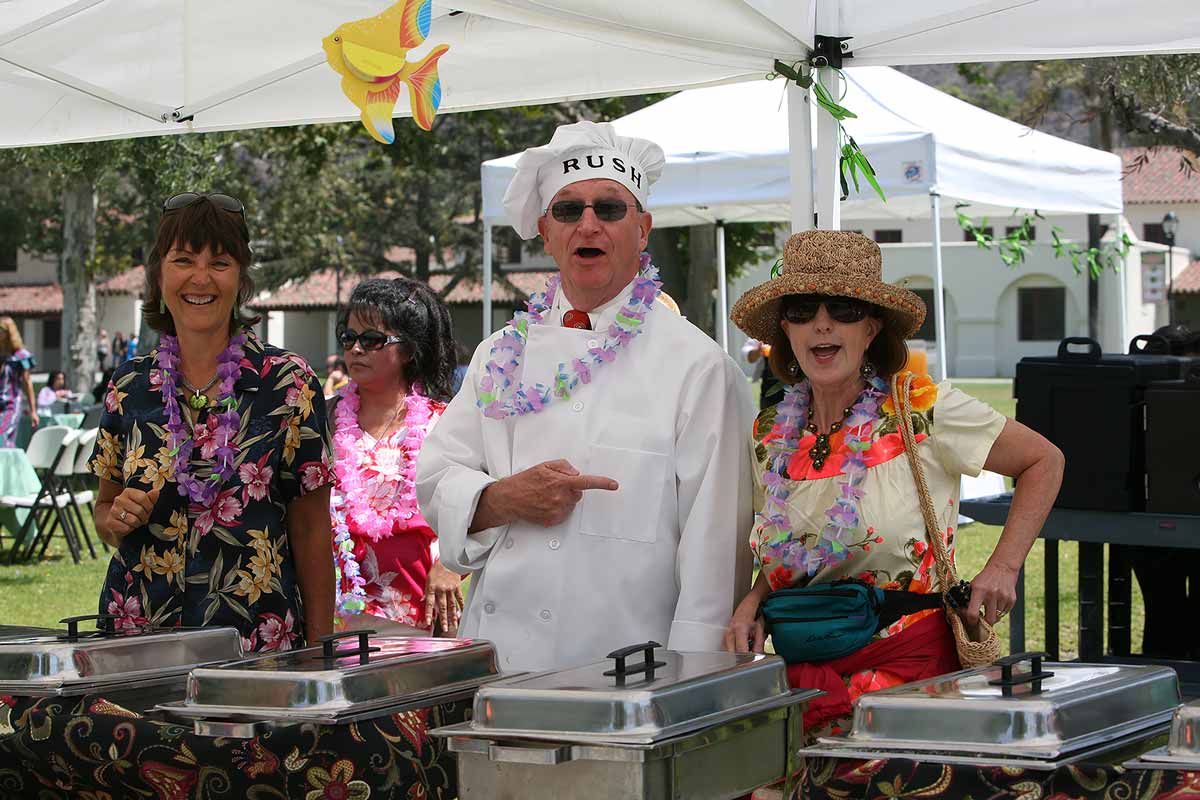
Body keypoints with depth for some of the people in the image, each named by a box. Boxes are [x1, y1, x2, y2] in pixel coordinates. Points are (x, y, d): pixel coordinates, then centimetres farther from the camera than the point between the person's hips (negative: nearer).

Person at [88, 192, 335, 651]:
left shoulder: (287, 384, -3)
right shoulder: (128, 387, 6)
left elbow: (311, 528, -2)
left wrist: (320, 652, -5)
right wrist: (117, 518, -6)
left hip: (259, 642, -3)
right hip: (137, 632, 3)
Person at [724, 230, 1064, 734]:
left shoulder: (923, 412, -8)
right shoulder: (771, 434, 6)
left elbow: (1043, 461, 4)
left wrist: (1003, 567, -4)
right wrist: (752, 603, 1)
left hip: (911, 664, -4)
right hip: (804, 670, 4)